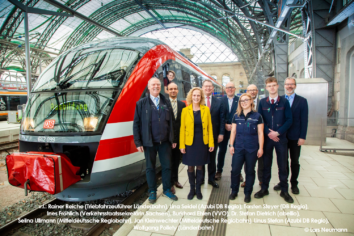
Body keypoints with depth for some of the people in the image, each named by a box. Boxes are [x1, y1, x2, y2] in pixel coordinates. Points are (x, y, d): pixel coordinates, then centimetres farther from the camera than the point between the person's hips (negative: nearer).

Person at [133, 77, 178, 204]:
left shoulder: (166, 103, 6)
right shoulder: (141, 103, -2)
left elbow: (171, 122, 7)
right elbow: (136, 124, -3)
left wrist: (173, 139, 5)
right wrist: (138, 142, -7)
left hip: (165, 141, 2)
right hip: (149, 142, -2)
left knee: (167, 166, 10)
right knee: (150, 167, 11)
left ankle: (167, 190, 29)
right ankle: (152, 192, 28)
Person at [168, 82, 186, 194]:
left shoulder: (182, 104, 7)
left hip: (179, 137, 4)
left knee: (177, 160, 16)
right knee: (169, 161, 7)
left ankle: (175, 180, 34)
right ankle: (170, 183, 21)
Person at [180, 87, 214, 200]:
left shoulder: (206, 109, 1)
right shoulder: (185, 110, -3)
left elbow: (209, 127, 2)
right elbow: (182, 128, -2)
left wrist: (211, 143, -2)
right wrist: (182, 145, -6)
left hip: (202, 143, 1)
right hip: (190, 143, -1)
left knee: (199, 166, 12)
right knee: (190, 167, 8)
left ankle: (198, 189, 28)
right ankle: (192, 189, 27)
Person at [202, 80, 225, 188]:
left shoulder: (218, 102, 5)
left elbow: (221, 118, 3)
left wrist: (221, 133, -4)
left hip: (214, 134, 2)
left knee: (212, 157, 12)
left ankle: (211, 178, 28)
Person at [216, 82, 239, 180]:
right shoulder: (221, 100, 2)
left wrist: (233, 125, -13)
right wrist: (225, 125, -11)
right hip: (224, 129, 0)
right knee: (222, 151, 8)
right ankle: (219, 171, 21)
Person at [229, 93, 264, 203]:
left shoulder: (257, 116, -1)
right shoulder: (236, 116, 6)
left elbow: (260, 133, -1)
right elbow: (233, 131, 7)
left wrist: (260, 148, -4)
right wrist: (231, 145, 2)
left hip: (252, 149, -2)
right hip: (238, 148, 2)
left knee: (250, 171, 9)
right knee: (235, 170, 2)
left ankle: (247, 193, 26)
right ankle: (234, 191, 23)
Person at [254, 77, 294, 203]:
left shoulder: (284, 101, 0)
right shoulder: (262, 102, 3)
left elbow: (289, 120, -4)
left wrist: (278, 132, -13)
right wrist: (268, 133, -11)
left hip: (281, 138, -1)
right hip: (267, 137, 1)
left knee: (282, 165, 7)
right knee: (266, 164, 10)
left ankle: (284, 190, 22)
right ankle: (264, 188, 23)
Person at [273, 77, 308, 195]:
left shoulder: (302, 101, 0)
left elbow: (304, 120, -4)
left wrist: (302, 137, -9)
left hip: (295, 137, -1)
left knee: (295, 161, 11)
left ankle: (294, 184, 26)